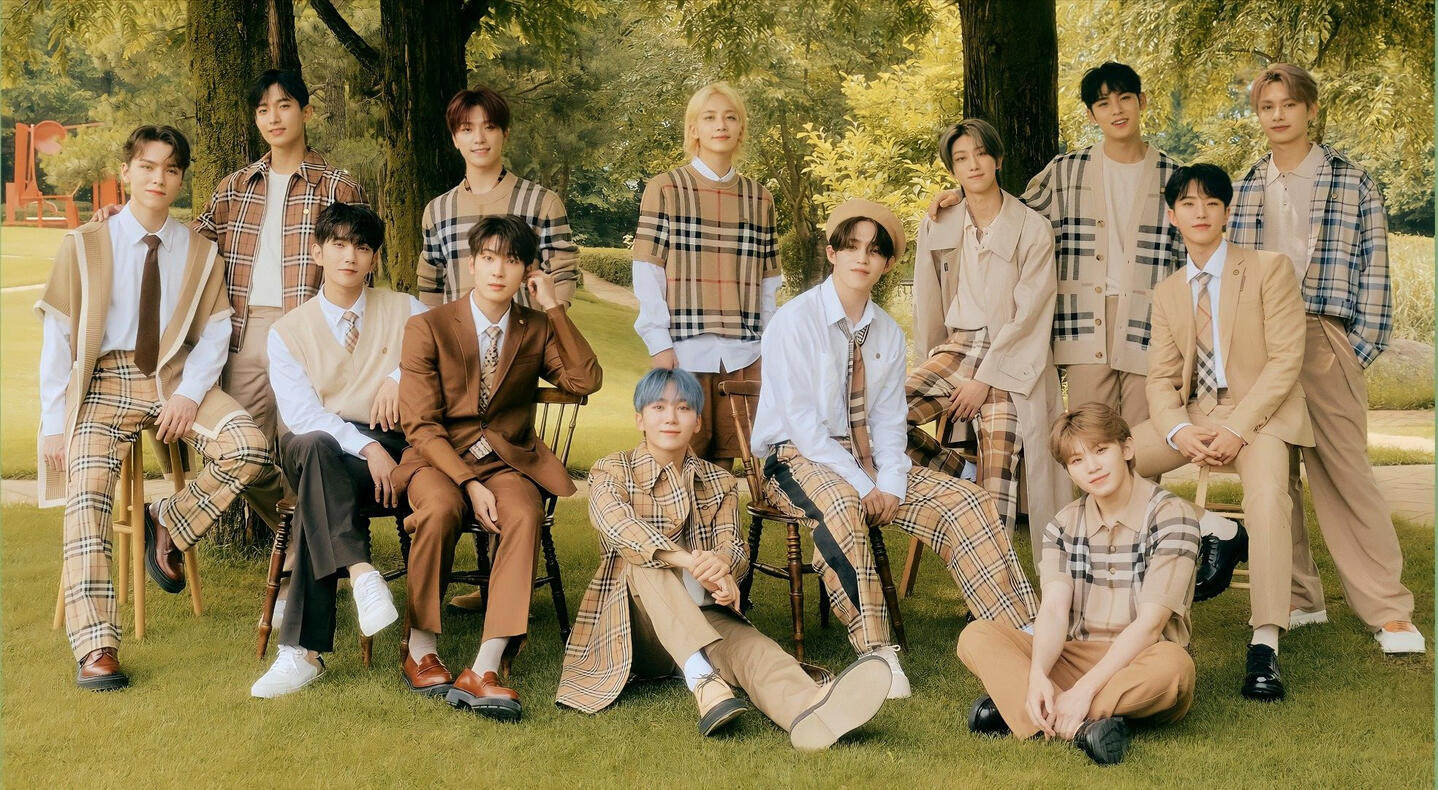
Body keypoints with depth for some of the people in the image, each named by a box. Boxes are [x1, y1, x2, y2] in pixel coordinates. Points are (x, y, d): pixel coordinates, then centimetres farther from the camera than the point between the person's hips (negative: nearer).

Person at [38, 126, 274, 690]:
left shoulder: (200, 253, 9)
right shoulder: (84, 246, 3)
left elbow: (214, 333, 1)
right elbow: (57, 338, 1)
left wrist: (189, 394, -16)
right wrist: (54, 422, -6)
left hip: (174, 379, 2)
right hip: (104, 383, -1)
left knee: (248, 449, -25)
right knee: (87, 499, -22)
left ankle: (168, 524, 2)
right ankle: (95, 649, -22)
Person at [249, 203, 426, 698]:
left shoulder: (405, 312, 14)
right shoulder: (288, 332, 11)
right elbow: (302, 414, -4)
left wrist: (402, 375, -13)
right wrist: (365, 447, -19)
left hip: (389, 447, -1)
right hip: (317, 446, 1)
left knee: (318, 493, -35)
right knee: (313, 447, -39)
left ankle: (303, 650, -35)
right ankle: (361, 573, -50)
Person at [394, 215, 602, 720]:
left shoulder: (537, 330, 9)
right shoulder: (428, 328, -1)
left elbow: (586, 381, -8)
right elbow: (420, 424, -7)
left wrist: (554, 307, -7)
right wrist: (469, 484, -21)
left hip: (507, 460, 2)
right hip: (438, 457, -2)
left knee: (525, 515, -33)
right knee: (440, 508, -37)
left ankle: (484, 669, -37)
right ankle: (420, 651, -19)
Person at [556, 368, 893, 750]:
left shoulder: (719, 483, 15)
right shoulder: (612, 472, 3)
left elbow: (734, 547, -3)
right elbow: (619, 527, -21)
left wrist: (721, 563, -31)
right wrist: (690, 561, -39)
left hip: (703, 617, 2)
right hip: (634, 628, -2)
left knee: (746, 640, -31)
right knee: (641, 563, -32)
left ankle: (808, 708, -66)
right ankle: (704, 682, -56)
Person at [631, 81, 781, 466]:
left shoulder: (759, 198, 13)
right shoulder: (665, 189, 3)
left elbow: (768, 280, 13)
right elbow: (648, 272, -1)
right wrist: (658, 342, -9)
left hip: (743, 353, 3)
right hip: (685, 348, -3)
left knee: (725, 457, 5)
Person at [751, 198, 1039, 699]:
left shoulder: (888, 334, 10)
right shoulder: (795, 320, -9)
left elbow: (887, 422, 8)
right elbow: (802, 422, -15)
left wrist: (889, 485, -12)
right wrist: (863, 487, -22)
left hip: (868, 460, 6)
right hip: (797, 460, -6)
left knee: (965, 501, -14)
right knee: (840, 504, -39)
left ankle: (1019, 633, -17)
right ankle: (875, 652, -39)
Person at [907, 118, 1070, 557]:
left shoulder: (1033, 229, -3)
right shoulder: (937, 228, 9)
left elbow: (1029, 315, -8)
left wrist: (983, 380, -13)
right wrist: (932, 367, 15)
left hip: (1009, 359, -4)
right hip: (957, 348, 5)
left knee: (996, 490, -17)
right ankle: (958, 471, 1)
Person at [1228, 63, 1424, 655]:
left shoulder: (1351, 182, 3)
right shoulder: (1246, 189, 13)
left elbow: (1373, 265, 0)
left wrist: (1362, 345, -7)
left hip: (1323, 340, -4)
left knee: (1345, 474, -6)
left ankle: (1388, 610, -1)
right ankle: (1297, 598, 14)